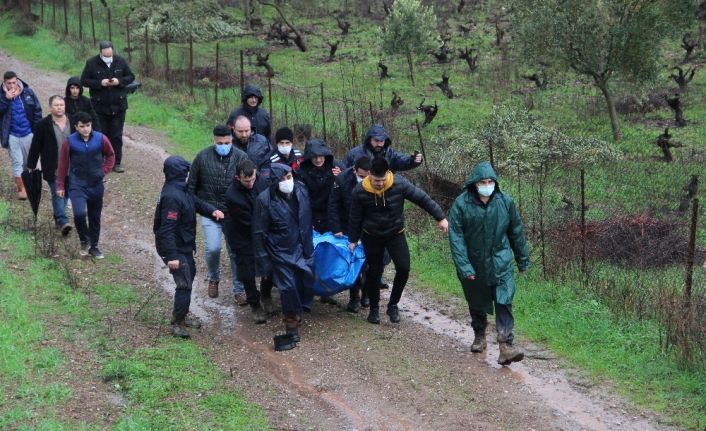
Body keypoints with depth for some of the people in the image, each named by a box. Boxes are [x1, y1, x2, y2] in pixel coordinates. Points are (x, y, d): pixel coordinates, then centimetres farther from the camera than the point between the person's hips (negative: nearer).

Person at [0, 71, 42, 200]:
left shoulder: (28, 92, -4)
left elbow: (37, 110, 1)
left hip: (28, 133, 2)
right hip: (12, 135, -2)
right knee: (17, 162, -1)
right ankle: (21, 189, 5)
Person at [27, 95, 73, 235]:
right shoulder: (43, 125, -6)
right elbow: (35, 147, -2)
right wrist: (31, 166, -2)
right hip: (53, 168, -4)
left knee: (65, 192, 11)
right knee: (57, 193, -8)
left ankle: (58, 218, 26)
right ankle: (63, 222, -13)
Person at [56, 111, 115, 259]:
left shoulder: (101, 139, -5)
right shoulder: (69, 141, -8)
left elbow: (110, 155, 12)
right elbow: (62, 164, 0)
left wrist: (104, 170, 0)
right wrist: (60, 186, 3)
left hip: (96, 185, 2)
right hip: (77, 186, -2)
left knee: (95, 217, 11)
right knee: (79, 213, -21)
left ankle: (94, 246, 28)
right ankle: (84, 241, 5)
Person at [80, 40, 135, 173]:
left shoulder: (120, 61, -1)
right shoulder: (91, 63, -6)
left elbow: (131, 77, 6)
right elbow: (84, 81, -3)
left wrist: (119, 81, -14)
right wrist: (100, 83, -17)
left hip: (118, 105, 1)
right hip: (99, 106, -1)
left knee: (117, 136, 6)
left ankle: (117, 162, 13)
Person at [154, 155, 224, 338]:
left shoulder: (181, 190, 3)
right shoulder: (172, 196, -28)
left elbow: (196, 203, 17)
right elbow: (167, 229, -30)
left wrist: (212, 210, -4)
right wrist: (171, 256, -31)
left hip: (184, 246, 11)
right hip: (175, 248, -11)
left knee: (189, 275, 21)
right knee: (185, 284, -8)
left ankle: (181, 315, 35)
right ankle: (178, 323, 3)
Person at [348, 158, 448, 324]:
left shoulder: (399, 184, -23)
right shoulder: (360, 191, -20)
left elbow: (422, 198, -13)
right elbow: (355, 217, -5)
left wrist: (440, 217, -11)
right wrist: (353, 240, 3)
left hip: (396, 234, 0)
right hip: (371, 236, 0)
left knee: (403, 268, -14)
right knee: (374, 272, 5)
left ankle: (393, 305, 5)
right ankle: (374, 308, 26)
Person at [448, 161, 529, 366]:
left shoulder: (505, 201, -8)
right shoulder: (461, 204, -15)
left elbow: (516, 231, 4)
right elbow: (456, 236, -15)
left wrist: (523, 259, 11)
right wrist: (463, 266, -21)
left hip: (500, 261, 0)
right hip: (473, 263, 0)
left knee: (504, 301, -14)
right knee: (476, 303, 17)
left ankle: (506, 345, -17)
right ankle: (479, 336, 38)